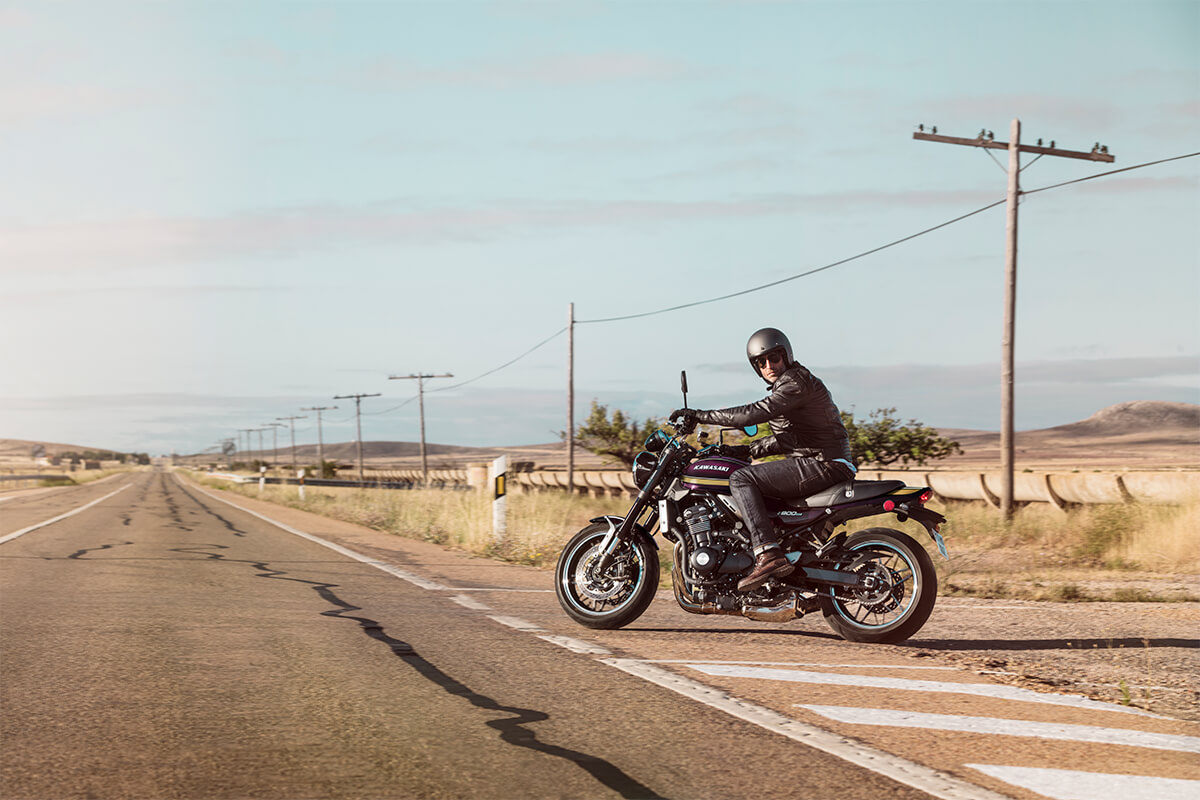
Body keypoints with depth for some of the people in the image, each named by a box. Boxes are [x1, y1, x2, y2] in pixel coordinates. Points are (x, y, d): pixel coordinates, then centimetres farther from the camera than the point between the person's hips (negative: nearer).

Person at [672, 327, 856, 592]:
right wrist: (746, 450, 16)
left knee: (741, 479, -16)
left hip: (824, 464, -11)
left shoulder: (797, 381, -10)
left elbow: (755, 413, -20)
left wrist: (702, 415, -15)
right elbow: (786, 438, 27)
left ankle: (768, 554, -30)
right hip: (820, 465, 11)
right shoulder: (786, 385, 23)